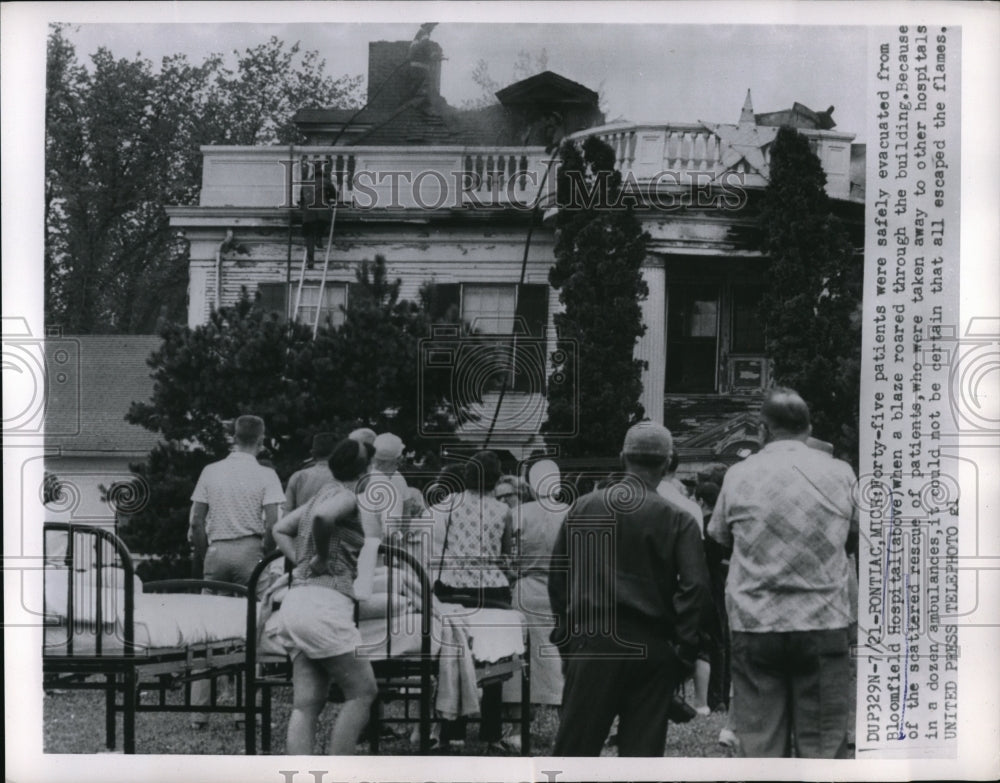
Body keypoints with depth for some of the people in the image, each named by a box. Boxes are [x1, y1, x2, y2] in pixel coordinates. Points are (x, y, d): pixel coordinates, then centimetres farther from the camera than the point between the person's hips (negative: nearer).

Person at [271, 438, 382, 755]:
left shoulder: (324, 493, 21)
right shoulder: (347, 497, -4)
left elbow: (280, 530, 30)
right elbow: (321, 516, -27)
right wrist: (322, 559, -12)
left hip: (297, 598, 9)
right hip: (325, 601, -9)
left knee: (306, 704, 4)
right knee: (362, 691, -1)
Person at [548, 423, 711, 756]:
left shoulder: (583, 508, 3)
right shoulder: (678, 521, -4)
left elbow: (558, 575, 8)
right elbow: (694, 588, -10)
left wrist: (565, 633, 14)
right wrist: (685, 651, -3)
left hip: (592, 644, 1)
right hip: (653, 650, -1)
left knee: (574, 744, 5)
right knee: (642, 749, 5)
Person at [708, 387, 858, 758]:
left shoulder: (739, 476, 0)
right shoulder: (840, 474, 1)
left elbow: (718, 535, 11)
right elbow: (857, 534, 13)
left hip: (754, 627, 0)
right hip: (823, 626, 0)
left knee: (760, 748, 5)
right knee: (823, 748, 3)